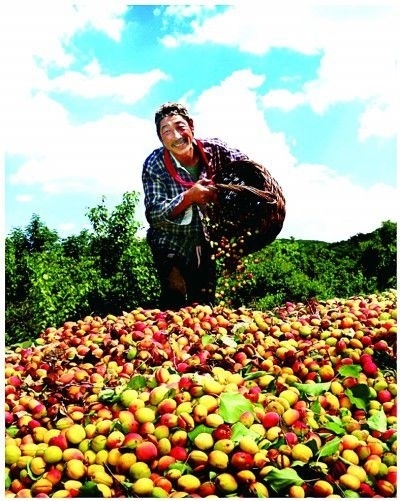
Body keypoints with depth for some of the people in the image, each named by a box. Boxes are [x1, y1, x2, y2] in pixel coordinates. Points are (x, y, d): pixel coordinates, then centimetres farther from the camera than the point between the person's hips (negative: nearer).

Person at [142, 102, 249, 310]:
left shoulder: (213, 149, -15)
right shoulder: (154, 165, -20)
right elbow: (153, 215, -25)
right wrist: (188, 197, -40)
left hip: (205, 243, 3)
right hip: (171, 245, -3)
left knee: (204, 305, 13)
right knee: (175, 304, -15)